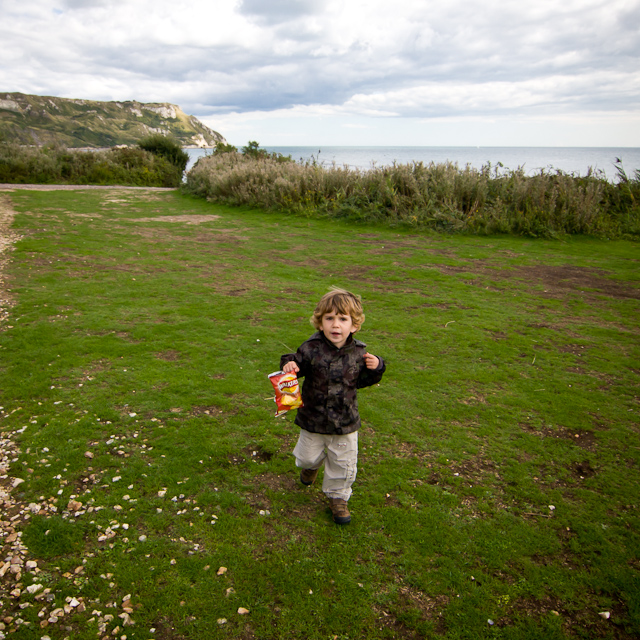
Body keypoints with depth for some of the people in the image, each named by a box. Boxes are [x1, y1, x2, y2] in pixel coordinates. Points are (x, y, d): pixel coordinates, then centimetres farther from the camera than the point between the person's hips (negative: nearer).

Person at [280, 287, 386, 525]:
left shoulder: (358, 352, -10)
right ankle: (311, 465, 58)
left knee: (343, 464, 13)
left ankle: (337, 497, 39)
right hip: (313, 418, -1)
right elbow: (299, 367, -5)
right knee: (308, 457, 20)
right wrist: (289, 365, -27)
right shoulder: (311, 348, -18)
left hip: (345, 422, 1)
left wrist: (375, 368, -13)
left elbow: (360, 381, 4)